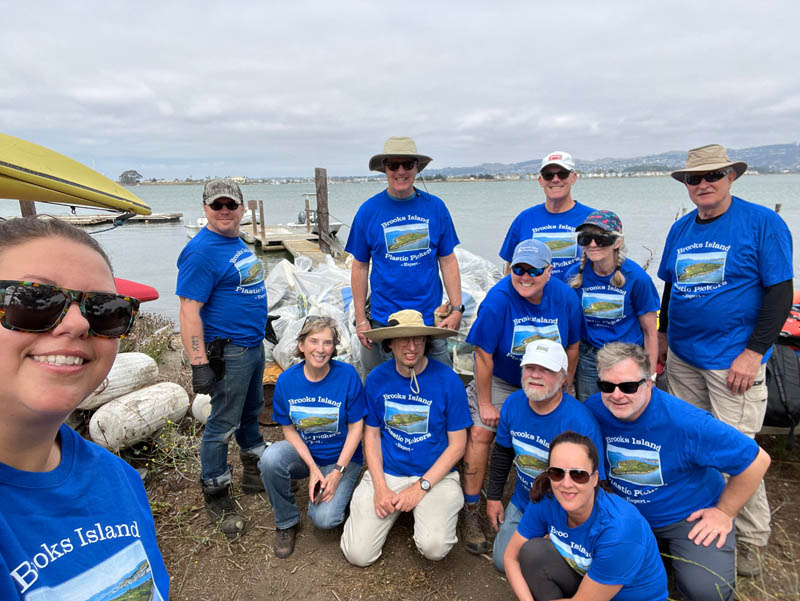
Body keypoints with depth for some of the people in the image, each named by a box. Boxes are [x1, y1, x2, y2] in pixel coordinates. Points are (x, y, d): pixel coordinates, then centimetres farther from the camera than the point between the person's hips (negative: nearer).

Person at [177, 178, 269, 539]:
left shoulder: (239, 243, 11)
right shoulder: (201, 251, -17)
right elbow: (189, 311, -22)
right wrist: (198, 364, -25)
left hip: (254, 344, 9)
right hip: (228, 352, -9)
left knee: (251, 412, 21)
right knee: (223, 424, 4)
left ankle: (254, 474, 40)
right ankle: (216, 496, 21)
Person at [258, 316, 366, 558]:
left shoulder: (347, 375, -17)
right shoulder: (286, 380, -9)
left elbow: (356, 428, -11)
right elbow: (289, 429, -3)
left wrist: (337, 472, -16)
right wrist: (313, 468, -14)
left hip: (341, 457, -2)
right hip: (303, 454, 3)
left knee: (324, 519, -22)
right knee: (270, 458, -29)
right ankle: (286, 522, -3)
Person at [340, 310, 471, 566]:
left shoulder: (447, 380, -13)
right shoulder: (377, 378, -4)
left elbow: (457, 445, -7)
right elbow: (371, 434, 4)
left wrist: (420, 488, -12)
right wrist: (380, 487, -7)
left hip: (435, 476, -2)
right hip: (386, 473, 2)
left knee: (434, 548, -24)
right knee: (357, 554, -8)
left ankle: (422, 512, 10)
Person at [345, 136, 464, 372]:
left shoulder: (435, 207, 2)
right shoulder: (368, 211, -2)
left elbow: (448, 260, 5)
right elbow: (360, 266, 2)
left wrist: (456, 309, -1)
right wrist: (361, 319, -1)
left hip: (431, 318, 1)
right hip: (384, 320, -1)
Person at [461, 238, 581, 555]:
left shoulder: (565, 296, -14)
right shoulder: (498, 298, -26)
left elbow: (572, 347, 1)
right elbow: (484, 355, -21)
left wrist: (565, 390, 7)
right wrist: (486, 404, -15)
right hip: (500, 381, -3)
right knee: (480, 434, -14)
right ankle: (471, 511, 1)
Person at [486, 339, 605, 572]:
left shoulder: (581, 422, -30)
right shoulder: (513, 403, -13)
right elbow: (502, 451, 5)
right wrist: (493, 496, 7)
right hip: (522, 502, 5)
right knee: (503, 560, 8)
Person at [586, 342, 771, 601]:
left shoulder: (685, 422, -29)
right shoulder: (594, 409, -17)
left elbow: (755, 459, -18)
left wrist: (724, 512, -9)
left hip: (690, 515, -3)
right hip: (624, 510, 3)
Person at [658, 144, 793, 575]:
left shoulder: (762, 223, -8)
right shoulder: (680, 229, 8)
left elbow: (780, 292, -11)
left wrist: (754, 352, -17)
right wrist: (663, 332, 15)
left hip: (733, 361, -5)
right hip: (682, 357, 6)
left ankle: (752, 540, 21)